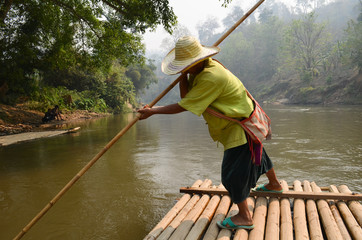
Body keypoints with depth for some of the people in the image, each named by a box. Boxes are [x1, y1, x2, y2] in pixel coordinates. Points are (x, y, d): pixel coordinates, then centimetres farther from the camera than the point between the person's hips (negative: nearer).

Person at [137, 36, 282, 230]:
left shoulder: (211, 78, -33)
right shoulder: (200, 69, -2)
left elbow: (183, 106, -31)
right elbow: (185, 96, -4)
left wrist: (152, 111, -25)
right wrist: (184, 75, -18)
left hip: (241, 125, -11)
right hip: (235, 121, 11)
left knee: (233, 171, -8)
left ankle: (244, 217, 6)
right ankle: (274, 184, 53)